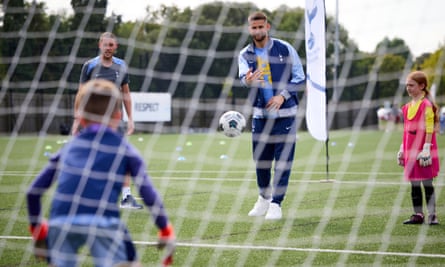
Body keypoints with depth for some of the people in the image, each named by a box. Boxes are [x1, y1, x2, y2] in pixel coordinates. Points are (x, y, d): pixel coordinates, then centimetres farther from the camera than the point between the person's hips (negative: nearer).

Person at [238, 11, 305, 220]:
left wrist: (283, 95, -16)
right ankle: (264, 197, 31)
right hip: (260, 114, 3)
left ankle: (276, 204, 1)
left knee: (283, 160, -5)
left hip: (285, 113, -2)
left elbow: (299, 78, -1)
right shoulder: (245, 54, 1)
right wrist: (247, 81, -41)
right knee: (260, 159, 9)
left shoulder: (285, 49, -4)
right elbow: (243, 77, -17)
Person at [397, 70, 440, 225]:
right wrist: (402, 149, 17)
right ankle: (418, 215, 14)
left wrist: (426, 148, -19)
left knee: (427, 183, -4)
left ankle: (432, 215, -1)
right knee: (414, 184, 8)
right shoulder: (408, 107, 14)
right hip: (411, 151, 7)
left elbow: (429, 129, -14)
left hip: (423, 150, -7)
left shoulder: (426, 105, -10)